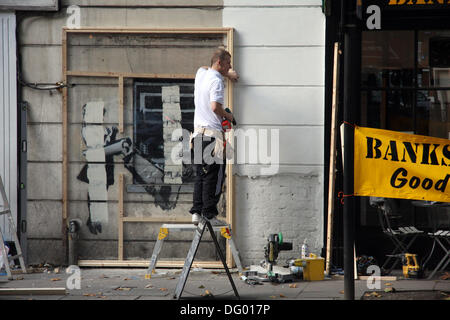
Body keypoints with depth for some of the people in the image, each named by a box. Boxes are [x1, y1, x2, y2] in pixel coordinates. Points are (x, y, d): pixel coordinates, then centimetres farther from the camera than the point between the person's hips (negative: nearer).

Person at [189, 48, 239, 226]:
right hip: (213, 133, -8)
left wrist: (227, 74, 35)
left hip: (198, 131, 8)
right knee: (213, 177, -4)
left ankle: (196, 212, 6)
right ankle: (209, 214, -5)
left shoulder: (201, 73, 13)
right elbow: (215, 106, -24)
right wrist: (228, 115, -5)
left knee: (200, 176, 10)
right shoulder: (216, 80, -12)